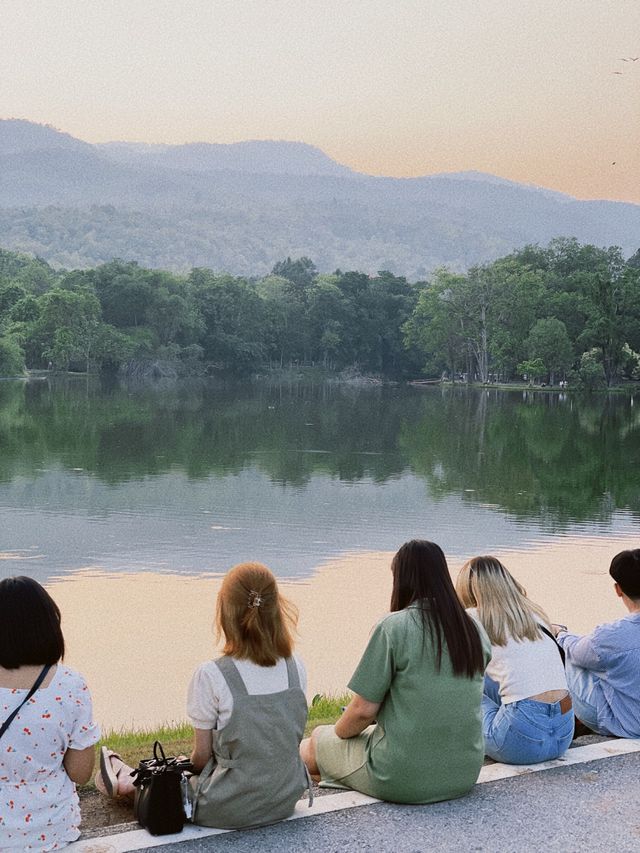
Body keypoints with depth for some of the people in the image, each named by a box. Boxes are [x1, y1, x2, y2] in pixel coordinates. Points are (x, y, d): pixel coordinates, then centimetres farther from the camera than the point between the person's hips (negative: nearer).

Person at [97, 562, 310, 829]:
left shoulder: (211, 676, -21)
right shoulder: (296, 668, -7)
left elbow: (202, 755, -10)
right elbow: (289, 736, 7)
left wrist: (187, 767, 14)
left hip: (231, 811, -5)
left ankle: (128, 783, 52)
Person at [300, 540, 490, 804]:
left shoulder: (394, 627, -15)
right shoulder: (475, 631, 3)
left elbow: (364, 710, -13)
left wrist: (338, 731, 9)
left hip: (404, 780, -6)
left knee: (317, 739, 21)